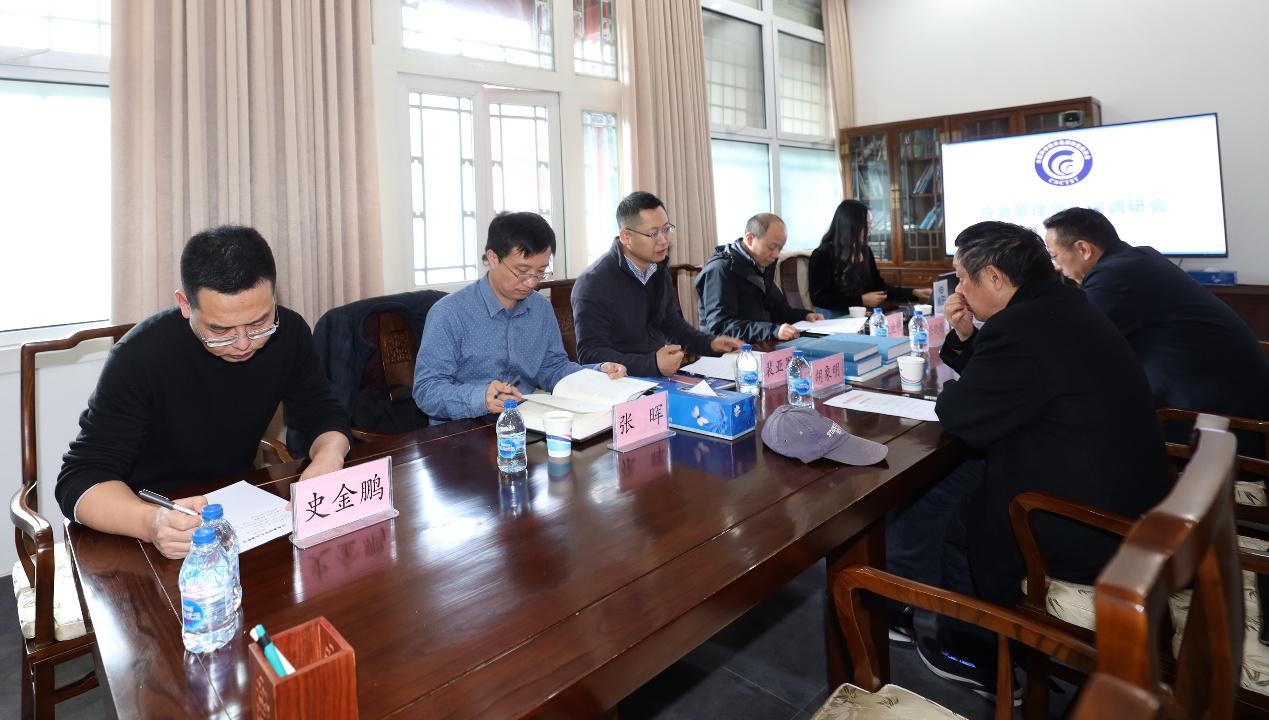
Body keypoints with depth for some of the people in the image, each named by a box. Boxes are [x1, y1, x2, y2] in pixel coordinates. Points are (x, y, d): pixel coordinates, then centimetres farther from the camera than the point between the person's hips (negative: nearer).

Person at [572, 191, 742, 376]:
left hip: (662, 377, 7)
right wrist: (653, 365, -32)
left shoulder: (658, 269, 10)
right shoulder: (594, 283, -15)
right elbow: (590, 354, -21)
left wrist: (710, 343, 7)